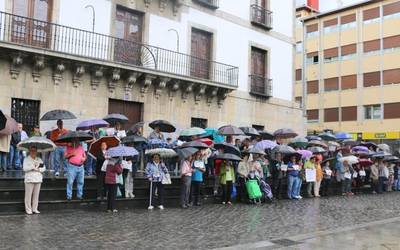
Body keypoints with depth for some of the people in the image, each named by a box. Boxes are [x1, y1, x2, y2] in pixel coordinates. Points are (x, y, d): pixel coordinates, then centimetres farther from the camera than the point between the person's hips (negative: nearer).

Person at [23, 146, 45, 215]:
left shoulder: (39, 159, 16)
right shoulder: (26, 159, 5)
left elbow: (43, 168, 8)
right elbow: (25, 168, -9)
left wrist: (37, 169, -8)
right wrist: (33, 166, -12)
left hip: (38, 179, 3)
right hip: (29, 179, -3)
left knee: (36, 195, 4)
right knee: (28, 195, -4)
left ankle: (35, 209, 11)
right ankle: (28, 210, 3)